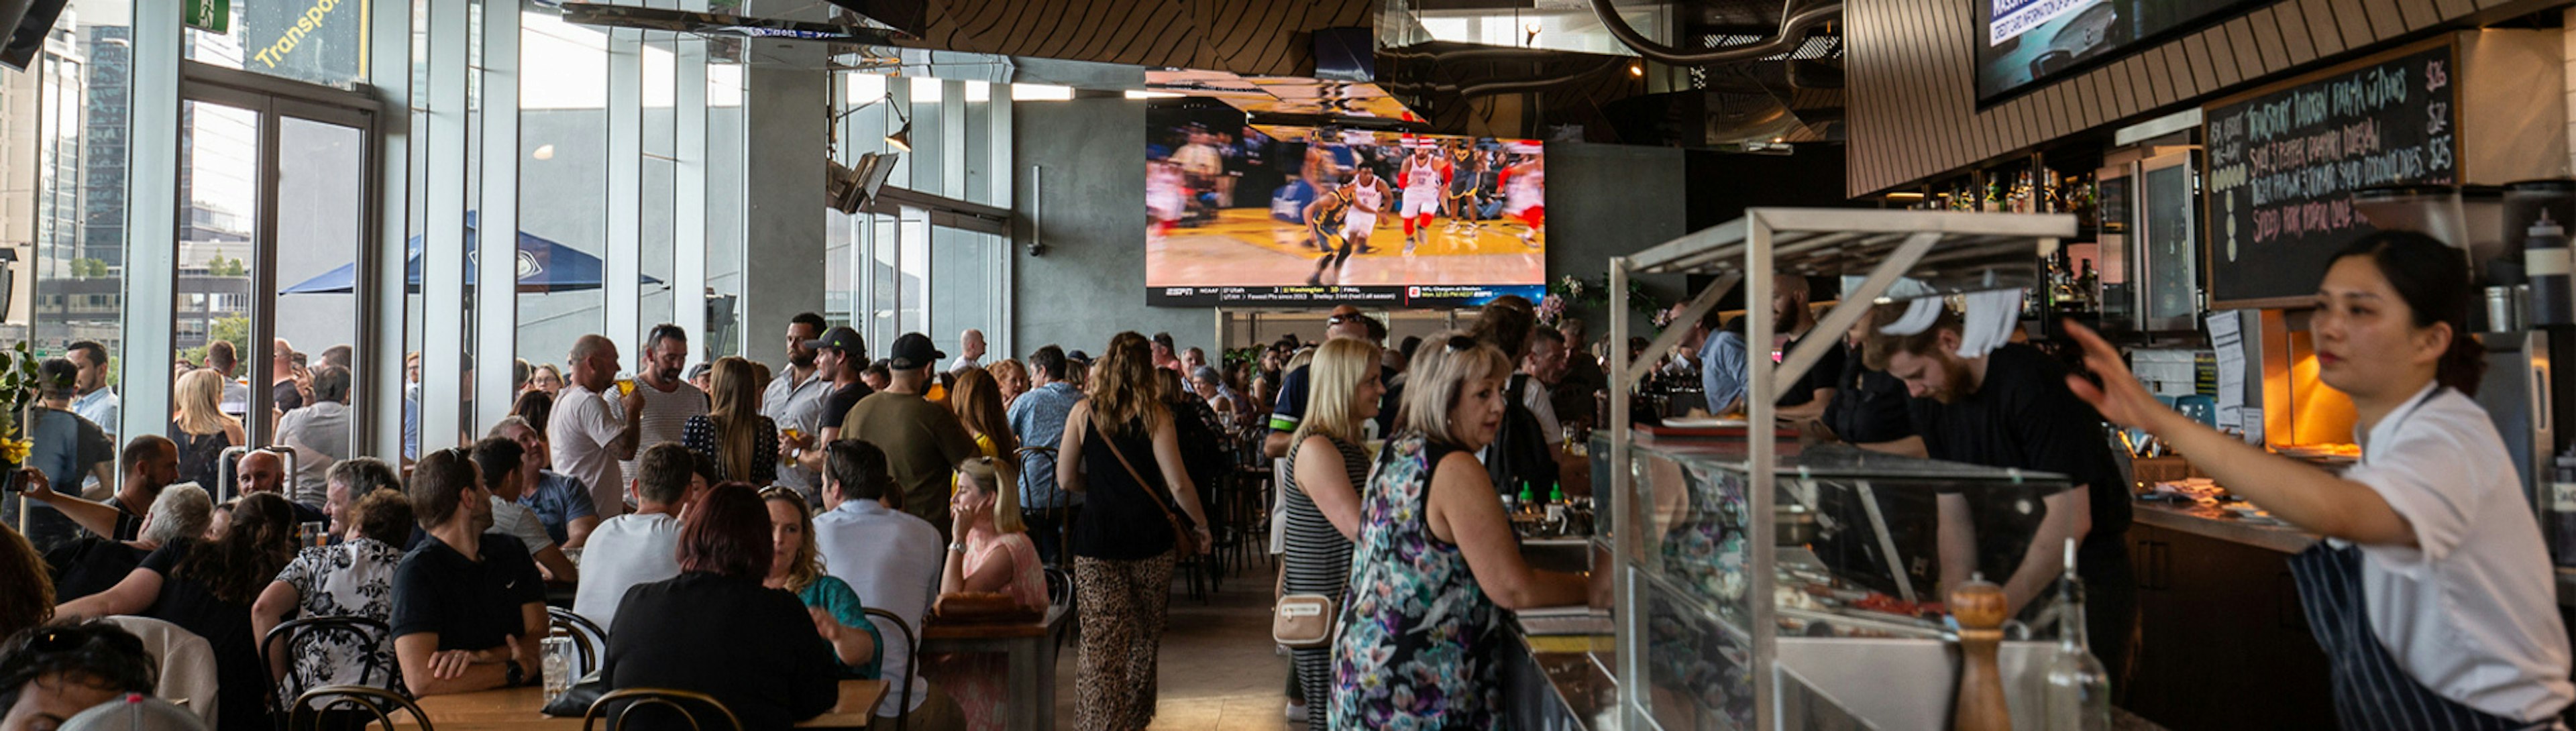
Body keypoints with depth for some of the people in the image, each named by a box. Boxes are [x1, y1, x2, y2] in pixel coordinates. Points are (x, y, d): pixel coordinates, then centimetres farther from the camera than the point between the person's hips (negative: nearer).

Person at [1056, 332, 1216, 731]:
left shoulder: (1083, 412, -1)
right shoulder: (1155, 414, -5)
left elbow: (1066, 479, 3)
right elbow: (1178, 485, -9)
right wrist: (1201, 525, 5)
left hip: (1097, 539, 0)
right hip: (1149, 540, 0)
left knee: (1101, 644, 0)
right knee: (1145, 639, 17)